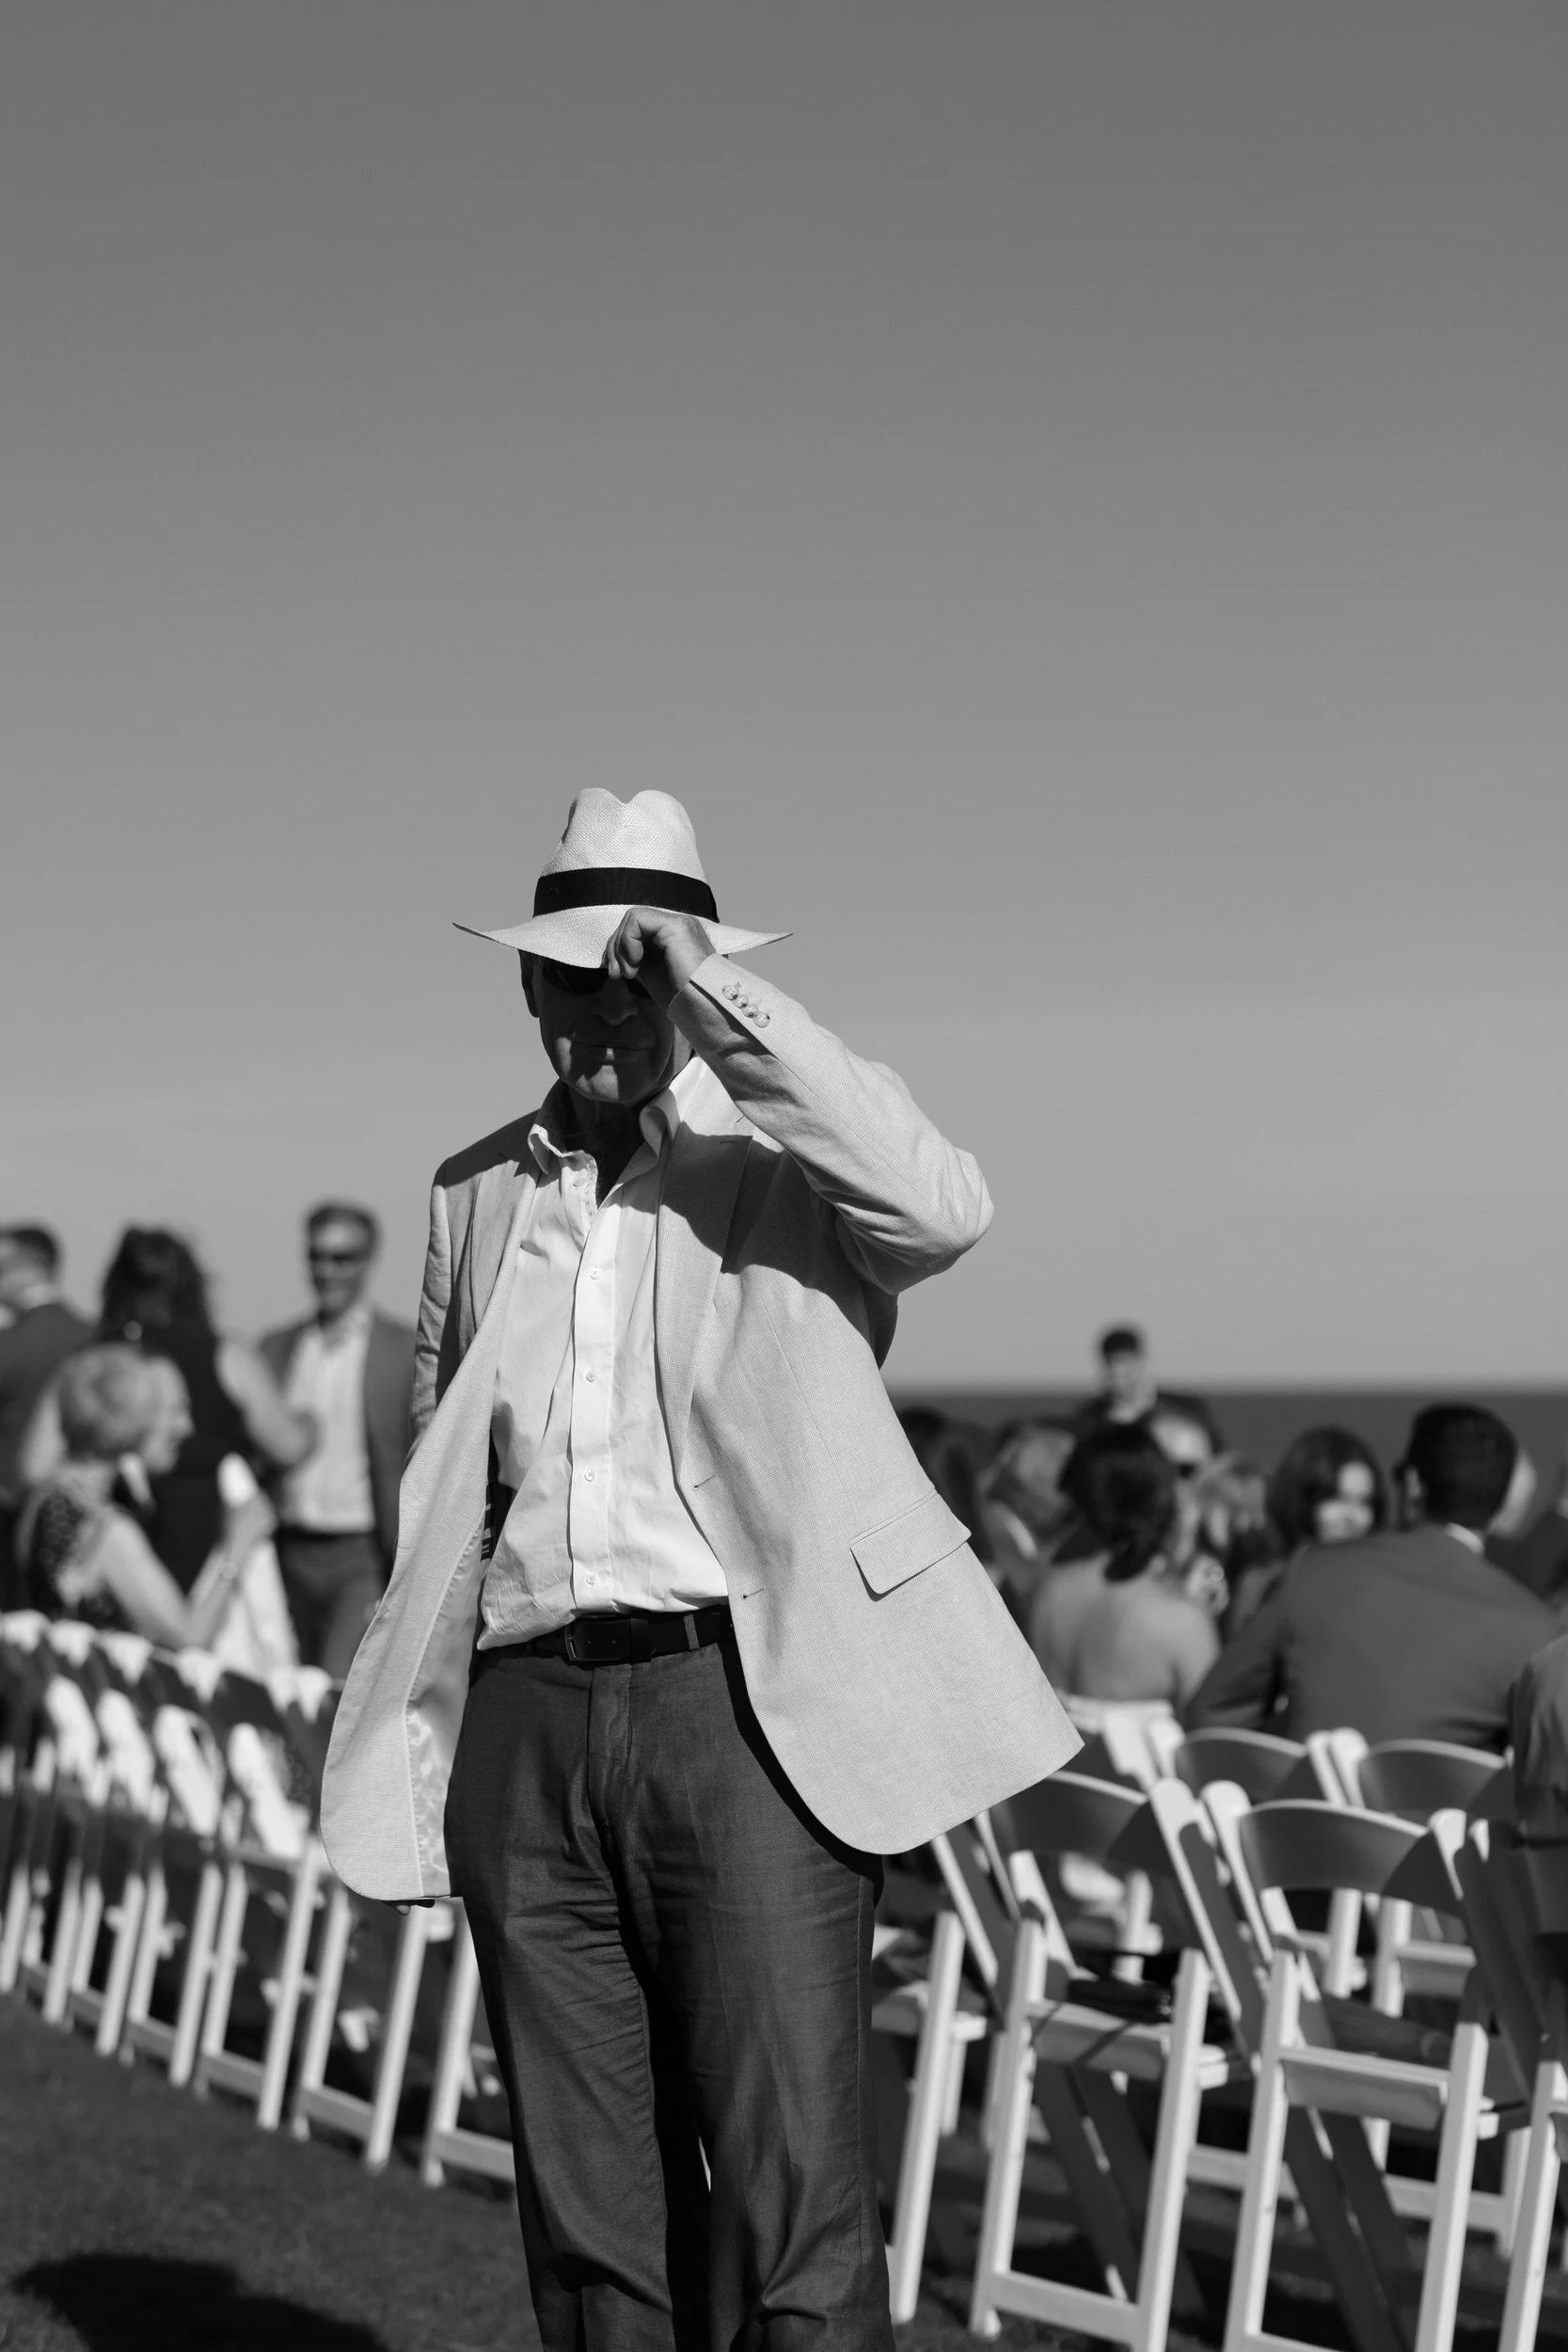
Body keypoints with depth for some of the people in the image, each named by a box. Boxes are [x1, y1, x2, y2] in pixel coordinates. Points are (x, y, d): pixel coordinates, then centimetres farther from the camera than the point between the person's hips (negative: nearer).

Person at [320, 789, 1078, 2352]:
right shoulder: (474, 1194, 17)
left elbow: (944, 1210, -20)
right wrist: (421, 1725, 16)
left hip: (745, 1704, -5)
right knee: (588, 2218, 9)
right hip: (527, 1712, 5)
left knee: (795, 2212, -8)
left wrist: (726, 1008, -17)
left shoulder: (781, 1159, 2)